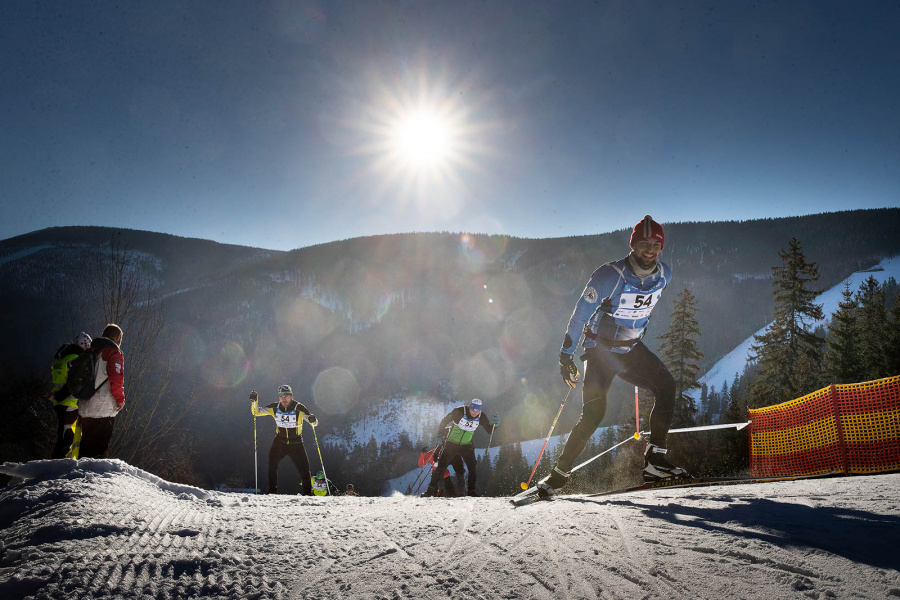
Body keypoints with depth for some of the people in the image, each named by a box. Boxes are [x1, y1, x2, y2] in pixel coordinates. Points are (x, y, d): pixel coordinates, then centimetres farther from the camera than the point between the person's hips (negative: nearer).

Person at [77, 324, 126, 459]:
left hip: (85, 410, 8)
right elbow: (116, 378, -18)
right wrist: (120, 399, -8)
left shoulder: (91, 352, 17)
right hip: (103, 411, -8)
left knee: (86, 446, 14)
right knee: (98, 448, -6)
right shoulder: (114, 352, -8)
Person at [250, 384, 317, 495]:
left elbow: (314, 423, -15)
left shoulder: (299, 408, -14)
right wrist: (254, 401, -16)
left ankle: (308, 494, 13)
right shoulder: (275, 407, -5)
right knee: (272, 465, -14)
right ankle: (272, 492, -1)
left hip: (296, 444, -2)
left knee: (304, 469, -3)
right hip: (279, 442, 2)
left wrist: (312, 420, -39)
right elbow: (256, 412, 2)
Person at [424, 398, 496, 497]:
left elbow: (490, 430, -4)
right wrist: (439, 434, -19)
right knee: (441, 467, -7)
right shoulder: (459, 411, -21)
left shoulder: (481, 417, -11)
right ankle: (431, 490, 6)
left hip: (467, 445, 3)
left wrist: (495, 424, -24)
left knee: (472, 468, -4)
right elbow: (444, 421, -10)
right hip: (451, 443, -3)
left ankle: (471, 492, 11)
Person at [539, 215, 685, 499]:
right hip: (600, 349, -5)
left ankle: (654, 460, -10)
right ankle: (559, 473, -2)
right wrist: (566, 355, -18)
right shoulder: (610, 275, -23)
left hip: (632, 348, 5)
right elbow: (581, 313, -19)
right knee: (594, 412, -15)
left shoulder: (664, 274, -5)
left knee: (666, 385, -15)